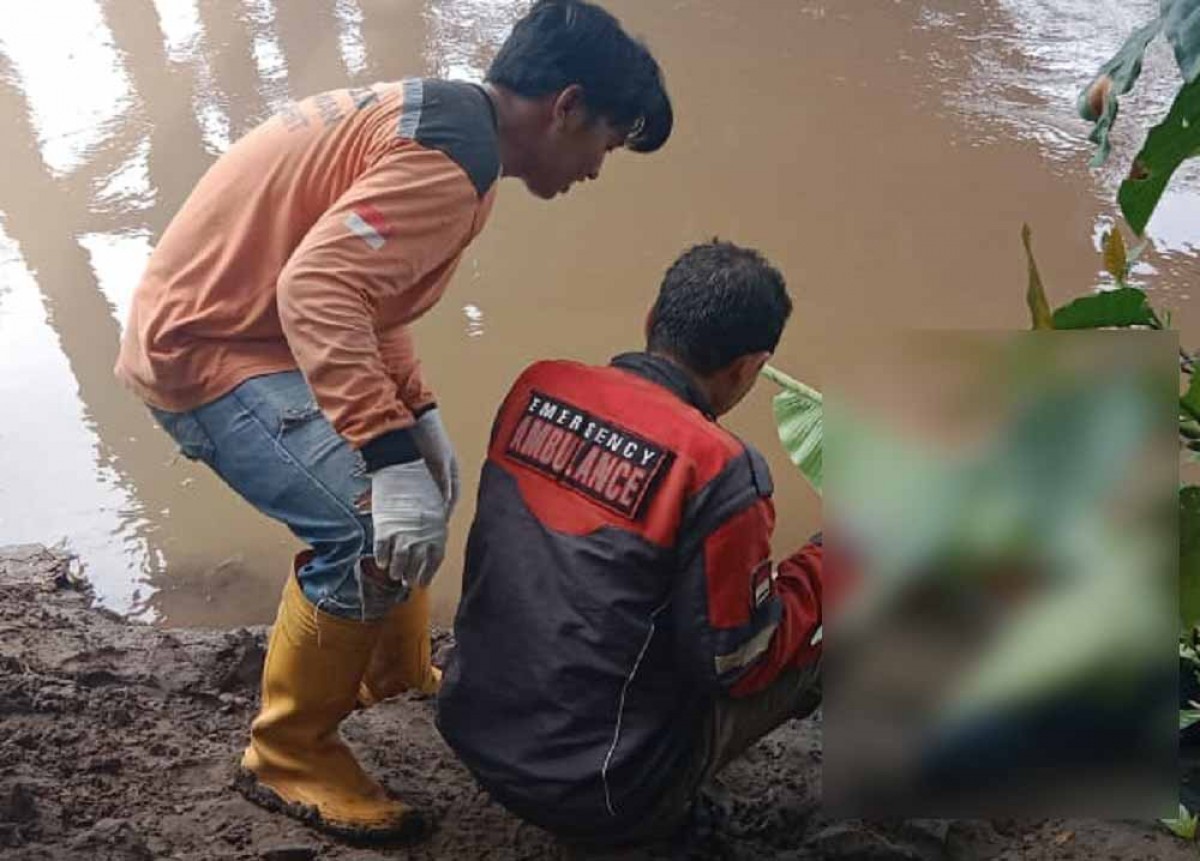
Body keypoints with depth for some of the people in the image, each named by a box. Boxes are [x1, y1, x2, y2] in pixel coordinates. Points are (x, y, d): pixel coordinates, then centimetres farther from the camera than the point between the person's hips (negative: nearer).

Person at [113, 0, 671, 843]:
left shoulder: (434, 117, 10)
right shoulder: (453, 155, -23)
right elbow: (319, 292, -34)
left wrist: (419, 416, 12)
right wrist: (393, 458, -35)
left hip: (247, 324, 10)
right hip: (208, 348, -10)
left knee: (419, 478, 17)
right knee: (371, 532, -18)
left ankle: (396, 671, 35)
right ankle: (288, 757, 2)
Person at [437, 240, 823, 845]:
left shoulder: (536, 387, -5)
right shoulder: (717, 470, -23)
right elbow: (738, 664, -11)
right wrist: (826, 561, 4)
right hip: (598, 798, -6)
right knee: (831, 619, 6)